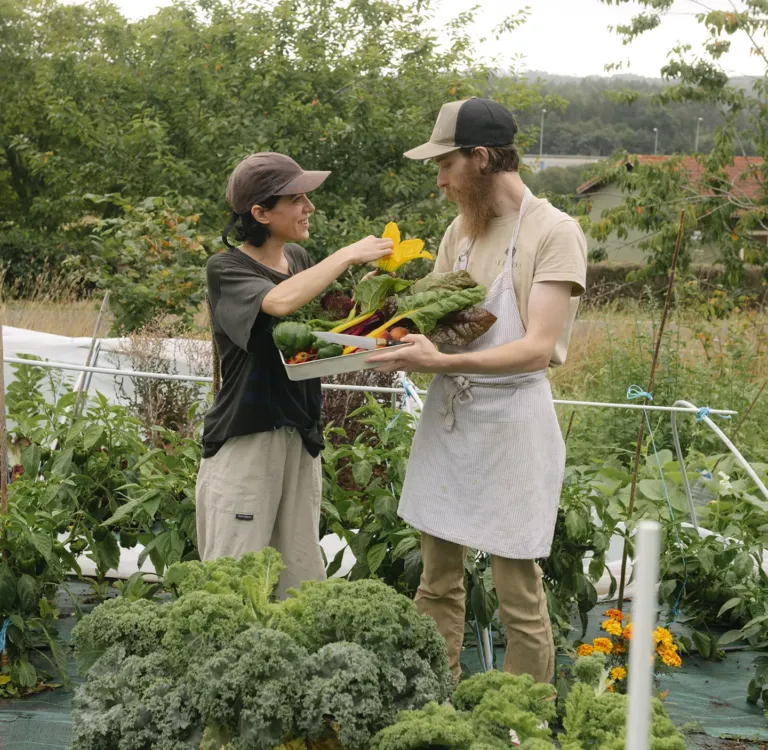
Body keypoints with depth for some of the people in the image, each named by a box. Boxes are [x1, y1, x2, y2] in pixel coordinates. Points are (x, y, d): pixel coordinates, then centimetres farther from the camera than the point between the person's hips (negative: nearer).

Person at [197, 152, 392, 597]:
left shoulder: (300, 259, 10)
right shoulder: (227, 269, -11)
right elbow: (280, 301, -30)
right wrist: (348, 255, -21)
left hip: (300, 439, 7)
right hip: (245, 440, -7)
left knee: (304, 579, 9)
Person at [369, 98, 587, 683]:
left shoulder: (555, 233, -10)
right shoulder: (461, 231, 12)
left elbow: (537, 348, -19)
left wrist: (443, 361, -29)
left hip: (512, 422, -7)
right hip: (448, 418, 7)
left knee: (520, 600, 0)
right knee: (438, 585, 11)